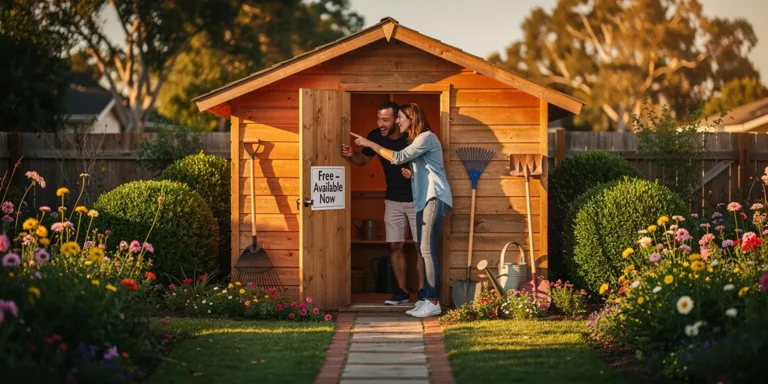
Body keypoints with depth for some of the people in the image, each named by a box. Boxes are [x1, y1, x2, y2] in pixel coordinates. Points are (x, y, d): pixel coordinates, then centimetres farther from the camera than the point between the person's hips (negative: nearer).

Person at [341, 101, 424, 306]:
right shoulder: (376, 137, -8)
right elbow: (363, 160, 8)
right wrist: (351, 155, -13)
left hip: (416, 198, -4)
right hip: (393, 200, 4)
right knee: (395, 246, 4)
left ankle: (422, 291, 3)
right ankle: (402, 291, 13)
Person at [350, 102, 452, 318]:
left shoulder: (426, 137, -9)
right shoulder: (416, 141, 21)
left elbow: (398, 158, -16)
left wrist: (370, 144, -11)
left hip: (435, 198, -10)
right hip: (424, 199, 10)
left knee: (427, 250, -14)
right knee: (425, 251, 7)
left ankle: (433, 303, -15)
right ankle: (428, 299, 8)